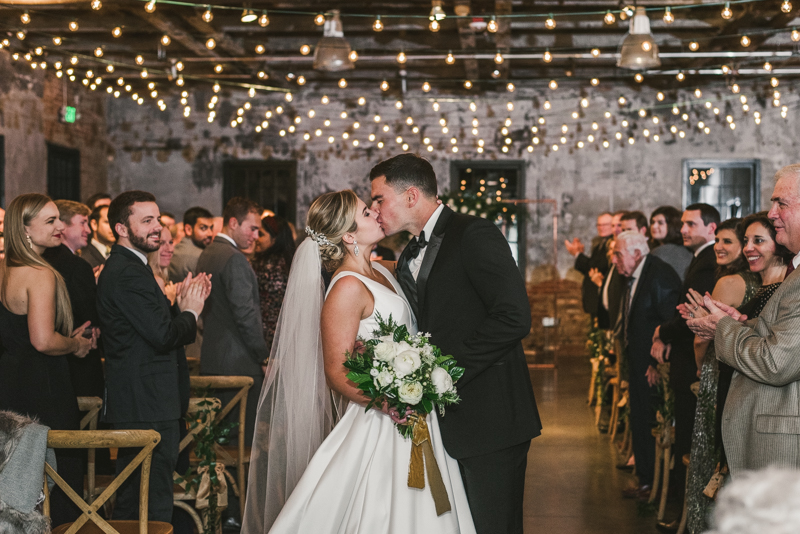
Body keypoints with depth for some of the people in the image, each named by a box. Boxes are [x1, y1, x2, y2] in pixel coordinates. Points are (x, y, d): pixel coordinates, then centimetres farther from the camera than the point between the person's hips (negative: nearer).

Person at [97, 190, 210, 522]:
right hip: (148, 406, -11)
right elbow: (163, 336, -22)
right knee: (154, 504, -6)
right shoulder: (129, 273, -18)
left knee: (132, 500, 18)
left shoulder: (121, 267, 17)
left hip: (135, 404, 11)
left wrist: (182, 306, 3)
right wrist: (190, 312, -4)